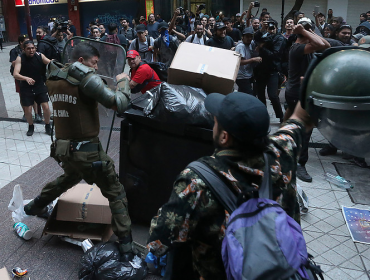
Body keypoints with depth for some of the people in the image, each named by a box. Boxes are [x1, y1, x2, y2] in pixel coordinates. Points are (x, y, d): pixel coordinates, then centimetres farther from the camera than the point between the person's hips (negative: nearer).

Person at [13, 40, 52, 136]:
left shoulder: (40, 56, -10)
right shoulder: (20, 58, -16)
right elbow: (15, 74, -24)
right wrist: (26, 78, -43)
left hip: (40, 85, 1)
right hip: (26, 88, -1)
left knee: (46, 106, -5)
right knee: (27, 109, 3)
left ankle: (48, 126, 17)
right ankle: (31, 127, 29)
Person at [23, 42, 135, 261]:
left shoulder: (54, 79, 4)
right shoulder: (86, 79, -16)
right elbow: (120, 104, -18)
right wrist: (123, 82, 0)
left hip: (62, 148, 8)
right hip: (86, 150, -7)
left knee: (71, 177, 38)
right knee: (116, 194, 4)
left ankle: (34, 207, 54)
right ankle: (126, 248, 5)